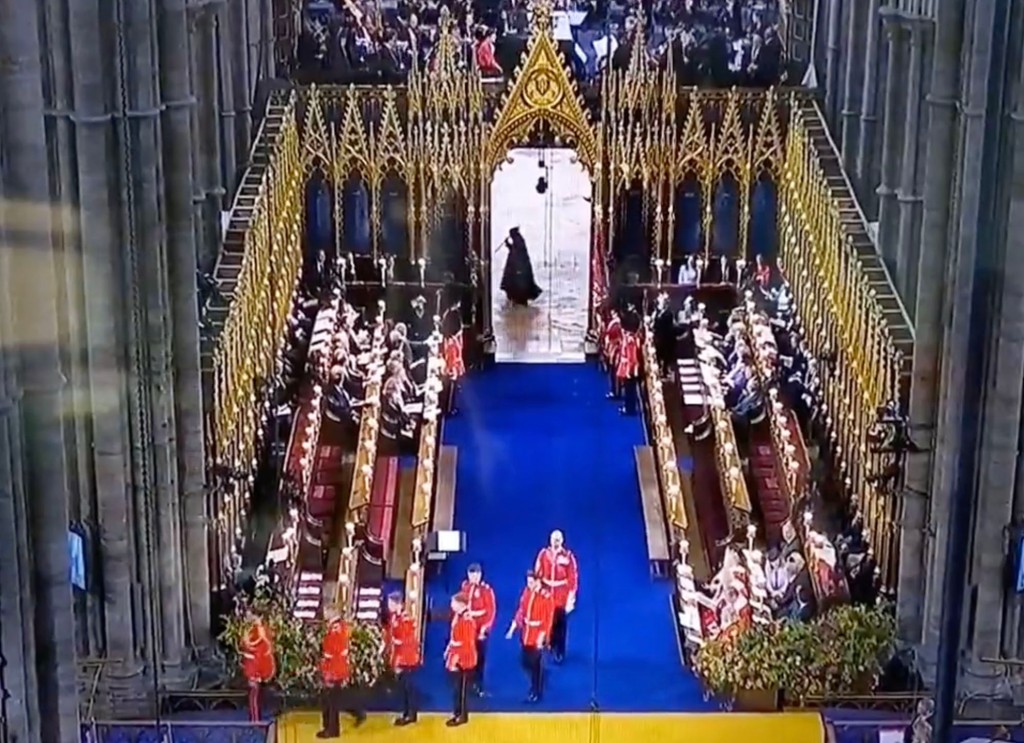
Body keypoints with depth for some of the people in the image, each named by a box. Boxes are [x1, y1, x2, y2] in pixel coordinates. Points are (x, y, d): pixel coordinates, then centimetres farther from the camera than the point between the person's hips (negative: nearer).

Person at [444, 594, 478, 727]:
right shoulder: (457, 616, 5)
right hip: (455, 657, 9)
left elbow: (467, 644, -24)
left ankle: (462, 716, 12)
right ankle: (457, 713, 27)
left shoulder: (467, 621, -24)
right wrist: (448, 651, 15)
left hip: (463, 660, -9)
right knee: (456, 687, 16)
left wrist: (457, 659, -23)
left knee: (460, 688, 2)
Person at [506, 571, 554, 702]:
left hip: (537, 636, -6)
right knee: (526, 662, 14)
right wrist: (512, 629, 5)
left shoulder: (546, 597, -18)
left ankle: (537, 693, 16)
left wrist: (541, 637, -20)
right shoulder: (526, 592, 2)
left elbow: (548, 619, -17)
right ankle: (535, 686, 36)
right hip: (526, 634, 6)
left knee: (536, 664, 2)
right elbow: (521, 611, 8)